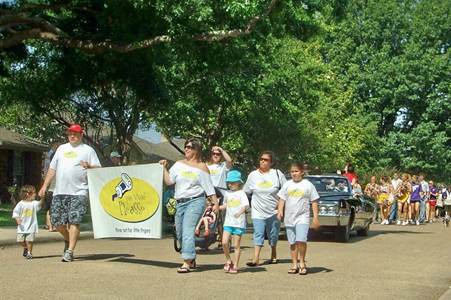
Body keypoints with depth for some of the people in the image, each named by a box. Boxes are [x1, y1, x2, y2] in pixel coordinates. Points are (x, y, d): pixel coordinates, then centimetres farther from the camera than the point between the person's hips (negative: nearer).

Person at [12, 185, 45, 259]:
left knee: (29, 240, -8)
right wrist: (17, 219, -15)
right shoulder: (20, 204, -3)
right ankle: (26, 247, 31)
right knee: (20, 240, 1)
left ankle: (29, 252, 11)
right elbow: (15, 212, 1)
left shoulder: (34, 203, 0)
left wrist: (42, 198, -36)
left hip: (31, 226, -1)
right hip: (22, 227, 1)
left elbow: (39, 204, -19)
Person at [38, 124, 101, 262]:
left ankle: (70, 251, -8)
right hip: (59, 192, 5)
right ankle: (68, 239, 30)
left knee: (74, 221, -12)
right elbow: (52, 168, 23)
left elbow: (98, 169, 2)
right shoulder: (61, 148, 22)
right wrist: (45, 186, 16)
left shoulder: (88, 150, 8)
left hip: (78, 192, -5)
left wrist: (89, 167, -19)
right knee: (56, 221, 4)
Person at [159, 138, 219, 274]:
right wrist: (164, 167, 4)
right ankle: (192, 260, 28)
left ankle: (187, 263, -22)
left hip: (195, 201, -6)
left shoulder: (202, 167, 3)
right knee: (180, 233, 10)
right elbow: (168, 181, 11)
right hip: (180, 203, 6)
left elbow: (209, 188, 2)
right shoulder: (179, 164, 14)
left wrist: (216, 203, -3)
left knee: (188, 230, -18)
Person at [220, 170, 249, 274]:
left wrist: (239, 213, -31)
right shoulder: (227, 193, 12)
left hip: (239, 222, -4)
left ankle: (235, 266, 10)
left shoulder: (241, 193, -5)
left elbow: (245, 205, -13)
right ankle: (228, 261, 15)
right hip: (228, 222, 5)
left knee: (236, 245, 1)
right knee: (224, 242, -7)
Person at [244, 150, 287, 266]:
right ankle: (256, 258, -14)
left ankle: (274, 255, 31)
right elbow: (246, 192, 11)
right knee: (258, 234, -9)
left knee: (273, 235, 11)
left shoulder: (277, 174, -1)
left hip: (273, 211, 0)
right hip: (258, 211, 0)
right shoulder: (253, 175, 4)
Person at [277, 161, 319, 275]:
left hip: (302, 217, -4)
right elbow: (282, 199, 12)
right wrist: (280, 211, -4)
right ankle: (295, 265, 15)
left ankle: (302, 263, -3)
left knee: (301, 240, -19)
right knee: (293, 243, 7)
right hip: (289, 218, 4)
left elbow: (314, 202, 2)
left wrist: (315, 217, -3)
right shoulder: (287, 185, 10)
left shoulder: (308, 185, 1)